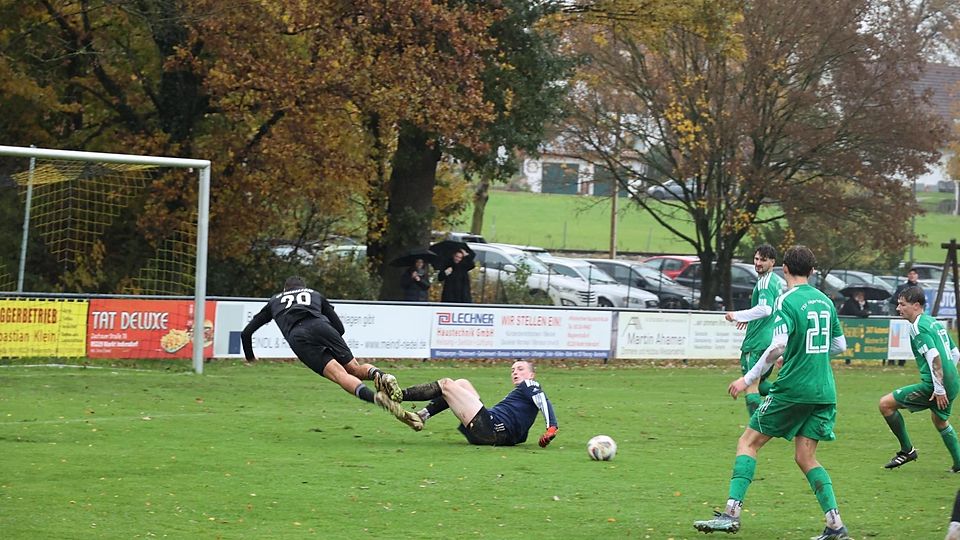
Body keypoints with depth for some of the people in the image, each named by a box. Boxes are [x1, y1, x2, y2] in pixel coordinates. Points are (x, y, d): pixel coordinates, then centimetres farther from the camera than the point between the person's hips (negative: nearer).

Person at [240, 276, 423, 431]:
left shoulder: (274, 301, 38)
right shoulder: (315, 294, 39)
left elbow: (246, 332, 39)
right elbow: (340, 327, 30)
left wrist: (250, 357, 55)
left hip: (298, 338, -1)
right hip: (320, 326, 1)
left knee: (339, 374, -17)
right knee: (355, 368, 8)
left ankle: (375, 397, -45)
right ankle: (380, 375, -30)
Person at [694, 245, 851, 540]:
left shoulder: (786, 301, -9)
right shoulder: (825, 301, 12)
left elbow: (778, 345, -22)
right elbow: (840, 345, 20)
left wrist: (748, 378, -16)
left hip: (793, 388, -6)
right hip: (824, 392, 6)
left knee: (748, 442, 4)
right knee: (806, 458, 10)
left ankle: (731, 512, -6)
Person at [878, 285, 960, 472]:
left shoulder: (918, 327, -12)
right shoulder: (934, 322, 16)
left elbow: (934, 357, -23)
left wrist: (939, 389, -23)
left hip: (933, 385, -10)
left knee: (886, 404, -5)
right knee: (940, 420, 33)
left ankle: (907, 450, 3)